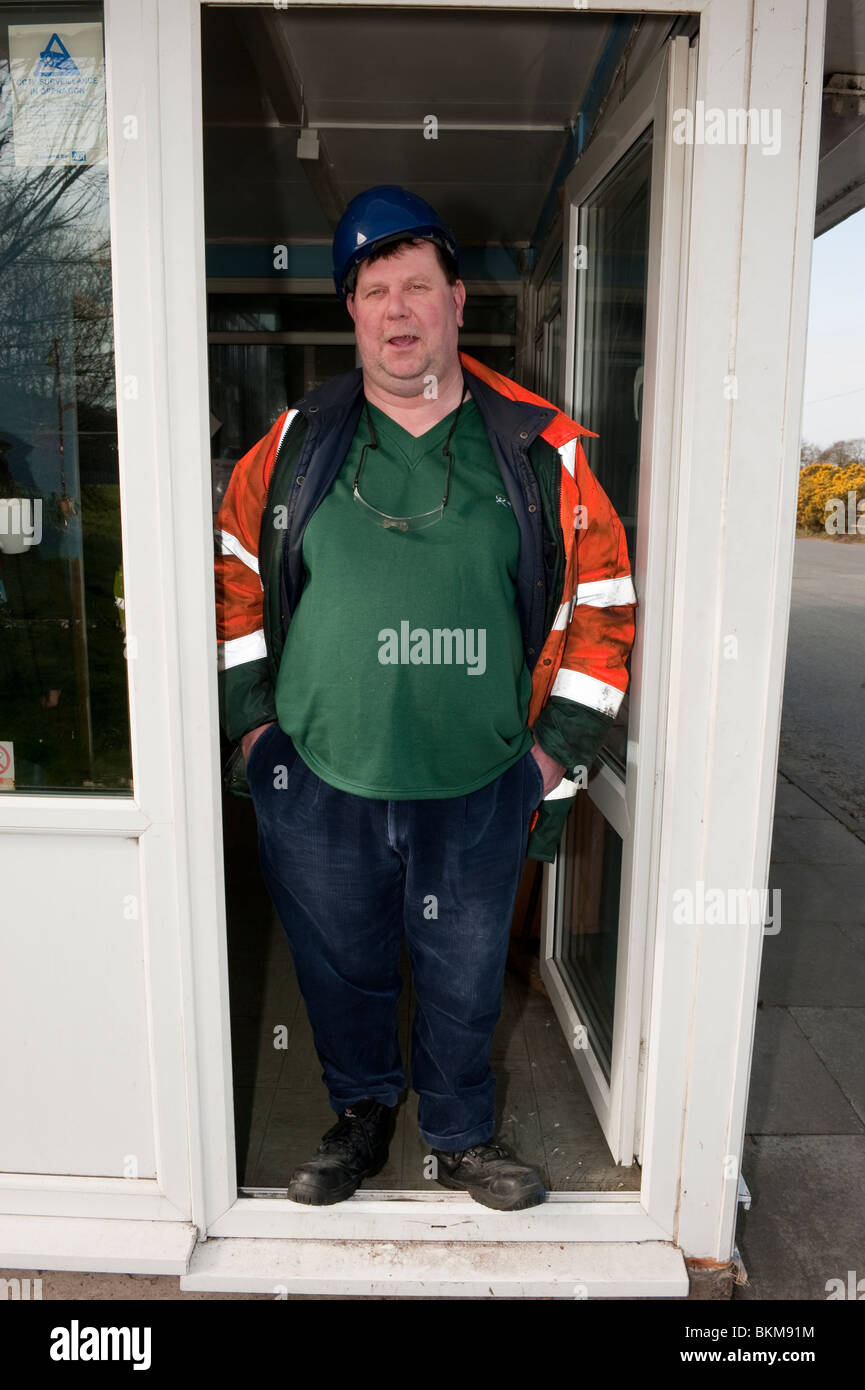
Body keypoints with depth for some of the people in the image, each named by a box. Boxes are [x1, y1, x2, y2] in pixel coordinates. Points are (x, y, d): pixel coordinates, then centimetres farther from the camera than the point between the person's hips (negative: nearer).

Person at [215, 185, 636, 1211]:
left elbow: (601, 603, 2)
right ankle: (362, 1115, 48)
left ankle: (460, 1137, 46)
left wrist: (556, 759, -1)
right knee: (341, 971, 19)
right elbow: (237, 579, 10)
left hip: (478, 790, 0)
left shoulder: (540, 448, -2)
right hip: (318, 782, 1)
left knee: (464, 982, 17)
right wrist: (252, 723, 5)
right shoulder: (296, 442, 1)